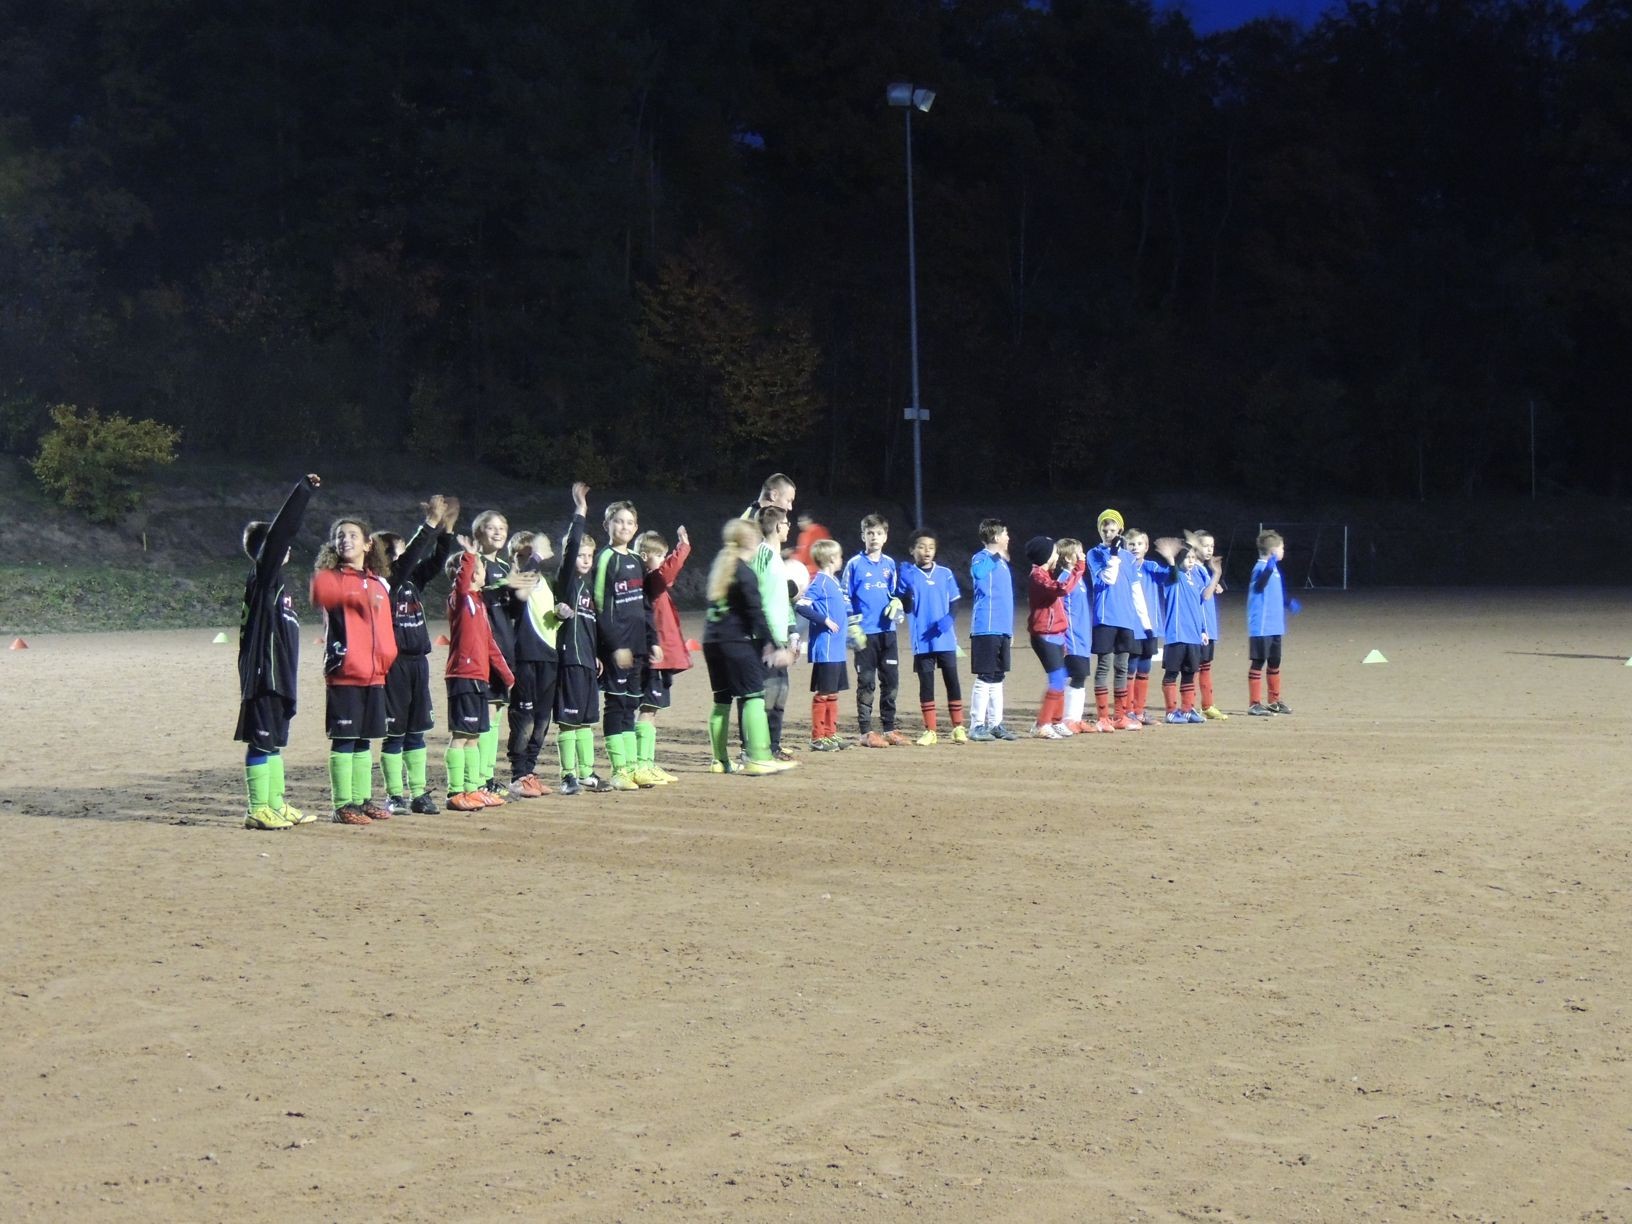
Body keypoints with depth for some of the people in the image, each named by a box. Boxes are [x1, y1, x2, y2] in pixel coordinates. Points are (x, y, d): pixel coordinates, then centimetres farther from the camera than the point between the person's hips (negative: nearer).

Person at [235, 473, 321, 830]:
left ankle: (276, 805, 23)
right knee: (261, 741, -5)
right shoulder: (261, 578, -13)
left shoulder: (273, 582, 14)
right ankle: (257, 810, -1)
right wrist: (304, 490, -19)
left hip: (277, 676, 10)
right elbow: (278, 533, -18)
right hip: (263, 675, -10)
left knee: (273, 741, 15)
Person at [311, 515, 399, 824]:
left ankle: (363, 799, 19)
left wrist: (387, 659, 4)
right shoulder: (330, 577, -1)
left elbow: (385, 628, 16)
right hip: (343, 673, -5)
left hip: (374, 674, 5)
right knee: (344, 740, -5)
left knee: (364, 740, 12)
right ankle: (343, 805, -2)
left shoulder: (380, 583, 16)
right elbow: (320, 592, -26)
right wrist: (361, 596, -38)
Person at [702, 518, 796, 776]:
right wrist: (774, 646, -14)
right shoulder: (745, 574, -11)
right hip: (737, 642, -8)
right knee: (754, 696, -8)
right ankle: (759, 759, -16)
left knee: (722, 699, 14)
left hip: (712, 640, 8)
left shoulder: (719, 567, 13)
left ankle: (720, 760, 15)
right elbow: (756, 614, -15)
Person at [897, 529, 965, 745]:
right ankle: (930, 731, 9)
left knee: (952, 681, 2)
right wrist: (907, 588, -22)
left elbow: (955, 603, 10)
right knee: (926, 684, 3)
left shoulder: (945, 574, 6)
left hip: (945, 638, 1)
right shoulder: (908, 575, 1)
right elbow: (906, 607, -5)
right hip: (922, 640, -1)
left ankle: (958, 727, 10)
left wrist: (949, 618, -10)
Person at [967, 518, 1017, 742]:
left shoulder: (1002, 562, 19)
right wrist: (995, 555, -23)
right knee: (985, 678, -7)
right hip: (986, 629, -8)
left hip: (1002, 630, 9)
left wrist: (1010, 630, 22)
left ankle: (995, 724, 17)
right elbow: (978, 572, -35)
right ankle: (977, 725, -3)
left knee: (997, 678, 11)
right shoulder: (981, 558, -8)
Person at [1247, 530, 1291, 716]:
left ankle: (1274, 701, 27)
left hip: (1274, 627, 9)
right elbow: (1261, 582, -38)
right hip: (1261, 628, -9)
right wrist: (1271, 565, -52)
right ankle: (1255, 704, 0)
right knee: (1258, 663, -4)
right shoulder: (1261, 568, -16)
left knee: (1274, 663, 16)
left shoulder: (1274, 568, 14)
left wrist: (1288, 603, 39)